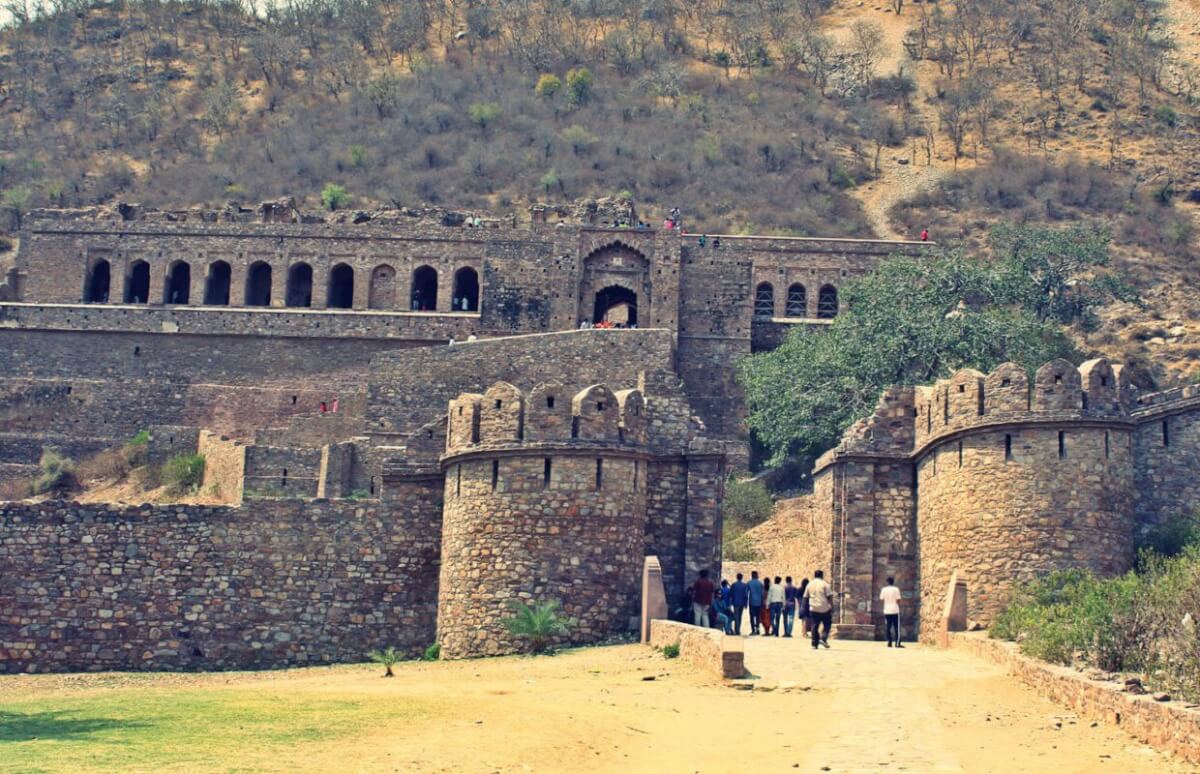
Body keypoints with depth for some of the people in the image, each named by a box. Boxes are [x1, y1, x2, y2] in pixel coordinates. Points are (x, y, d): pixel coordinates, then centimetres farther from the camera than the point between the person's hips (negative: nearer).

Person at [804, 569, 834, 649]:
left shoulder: (809, 585, 9)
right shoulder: (824, 584, -4)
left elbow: (805, 597, 13)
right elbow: (829, 597, -8)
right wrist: (832, 607, -3)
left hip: (813, 609, 3)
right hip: (824, 609, -3)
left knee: (815, 626, 5)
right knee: (827, 625, 11)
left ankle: (814, 644, 1)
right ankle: (823, 639, -6)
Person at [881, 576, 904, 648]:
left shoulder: (884, 589, 3)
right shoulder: (896, 589, -4)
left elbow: (881, 599, 3)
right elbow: (898, 600, -7)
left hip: (887, 610, 2)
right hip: (895, 610, -2)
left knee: (888, 628, 7)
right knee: (897, 628, 1)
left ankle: (889, 642, 3)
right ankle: (897, 643, -4)